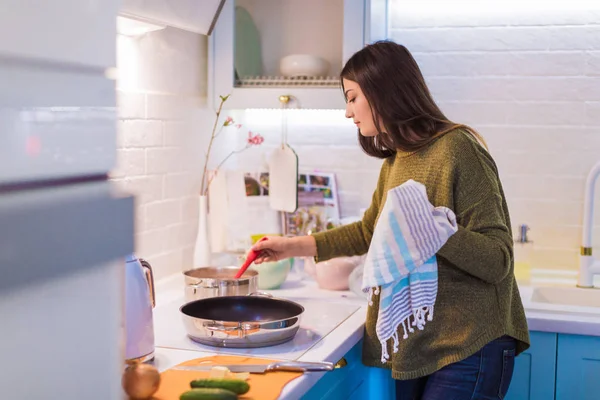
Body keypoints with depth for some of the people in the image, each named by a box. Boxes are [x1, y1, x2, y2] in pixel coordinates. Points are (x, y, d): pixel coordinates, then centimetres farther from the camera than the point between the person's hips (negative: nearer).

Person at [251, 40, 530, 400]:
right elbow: (369, 232, 25)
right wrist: (294, 246, 22)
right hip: (414, 347, 8)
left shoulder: (457, 149, -16)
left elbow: (499, 260, -18)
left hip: (467, 347, -7)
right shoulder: (394, 160, 9)